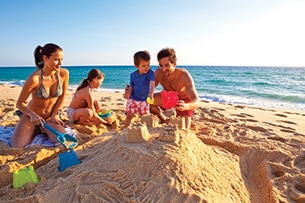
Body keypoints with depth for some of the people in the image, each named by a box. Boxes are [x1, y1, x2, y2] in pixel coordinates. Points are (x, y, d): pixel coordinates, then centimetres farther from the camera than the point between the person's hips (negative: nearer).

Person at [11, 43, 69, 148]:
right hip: (31, 116, -2)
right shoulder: (35, 78, -26)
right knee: (17, 147, -18)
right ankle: (35, 131, 15)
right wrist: (32, 115, -34)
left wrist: (53, 116, -5)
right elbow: (20, 103, -16)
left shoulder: (64, 73, -16)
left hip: (50, 116, 2)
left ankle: (44, 130, 13)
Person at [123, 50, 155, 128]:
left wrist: (151, 94, -50)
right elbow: (131, 86, 6)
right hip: (133, 99, 2)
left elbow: (152, 83, -31)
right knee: (129, 115, 6)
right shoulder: (133, 75, -4)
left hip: (144, 100, -2)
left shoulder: (150, 73, -15)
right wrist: (128, 93, -16)